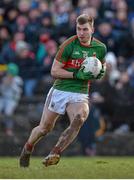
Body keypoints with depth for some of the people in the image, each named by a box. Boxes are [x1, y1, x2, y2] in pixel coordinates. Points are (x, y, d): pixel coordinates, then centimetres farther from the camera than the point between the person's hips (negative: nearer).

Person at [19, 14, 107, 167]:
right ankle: (27, 149, 35)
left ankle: (55, 153, -27)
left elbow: (101, 67, 20)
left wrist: (100, 73, -4)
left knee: (79, 119, -29)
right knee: (45, 128, 7)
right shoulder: (69, 45, -12)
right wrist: (76, 75, -21)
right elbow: (54, 71, -10)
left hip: (80, 95, 2)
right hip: (60, 91, -2)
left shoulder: (100, 48, 0)